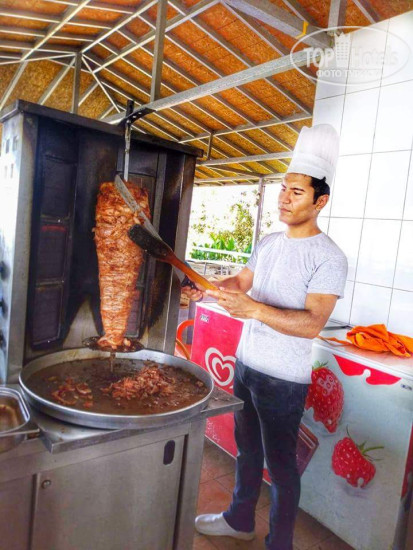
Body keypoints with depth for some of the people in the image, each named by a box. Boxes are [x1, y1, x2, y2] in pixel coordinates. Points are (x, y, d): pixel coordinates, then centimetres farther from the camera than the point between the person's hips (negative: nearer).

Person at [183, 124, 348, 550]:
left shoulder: (328, 258, -17)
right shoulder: (268, 243, 6)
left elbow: (312, 323, -26)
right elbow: (242, 281, 15)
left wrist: (253, 309, -37)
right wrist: (206, 288, 0)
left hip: (283, 379, -7)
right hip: (245, 363, 7)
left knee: (280, 465, 10)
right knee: (246, 449, 24)